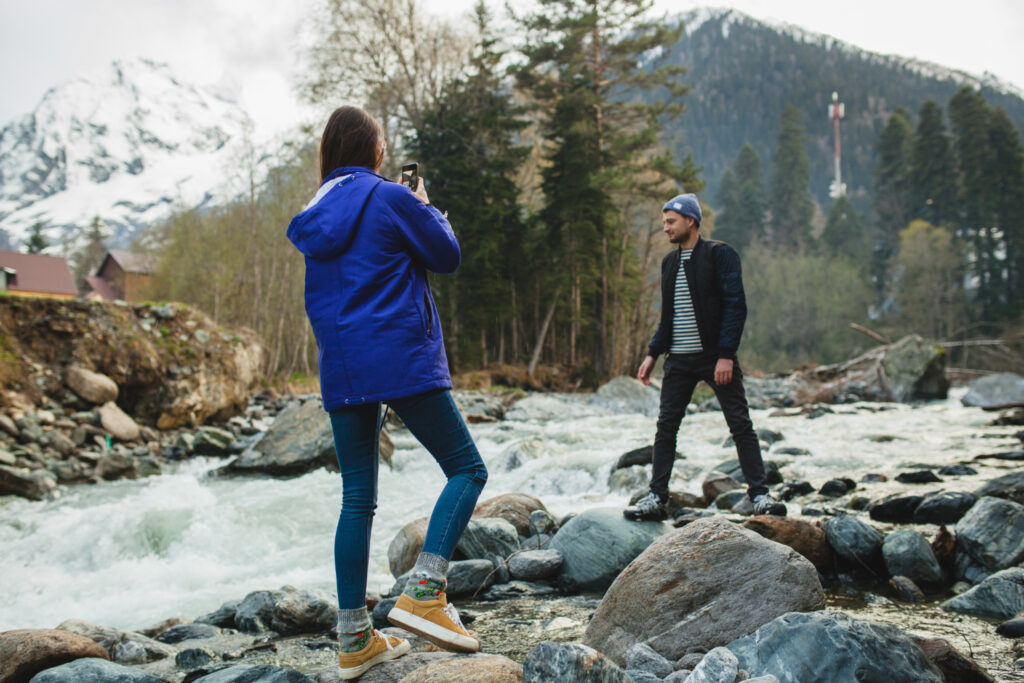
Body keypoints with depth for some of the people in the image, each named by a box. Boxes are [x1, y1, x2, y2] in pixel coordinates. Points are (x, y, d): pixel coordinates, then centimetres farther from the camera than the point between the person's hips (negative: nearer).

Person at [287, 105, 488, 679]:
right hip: (402, 361, -6)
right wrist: (427, 208, 17)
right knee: (467, 468, 3)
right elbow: (448, 255, 3)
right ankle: (425, 590, -15)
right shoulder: (390, 198, -4)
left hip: (341, 372, 7)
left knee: (358, 498, 9)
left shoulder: (318, 213, 15)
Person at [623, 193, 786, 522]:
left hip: (716, 356, -5)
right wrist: (653, 353, 12)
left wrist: (726, 354, -19)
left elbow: (735, 306, -11)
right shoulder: (670, 262, 15)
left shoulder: (720, 254, -5)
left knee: (741, 426, -2)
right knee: (665, 427, 3)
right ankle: (657, 498, 9)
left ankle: (759, 495, 5)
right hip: (679, 360, 6)